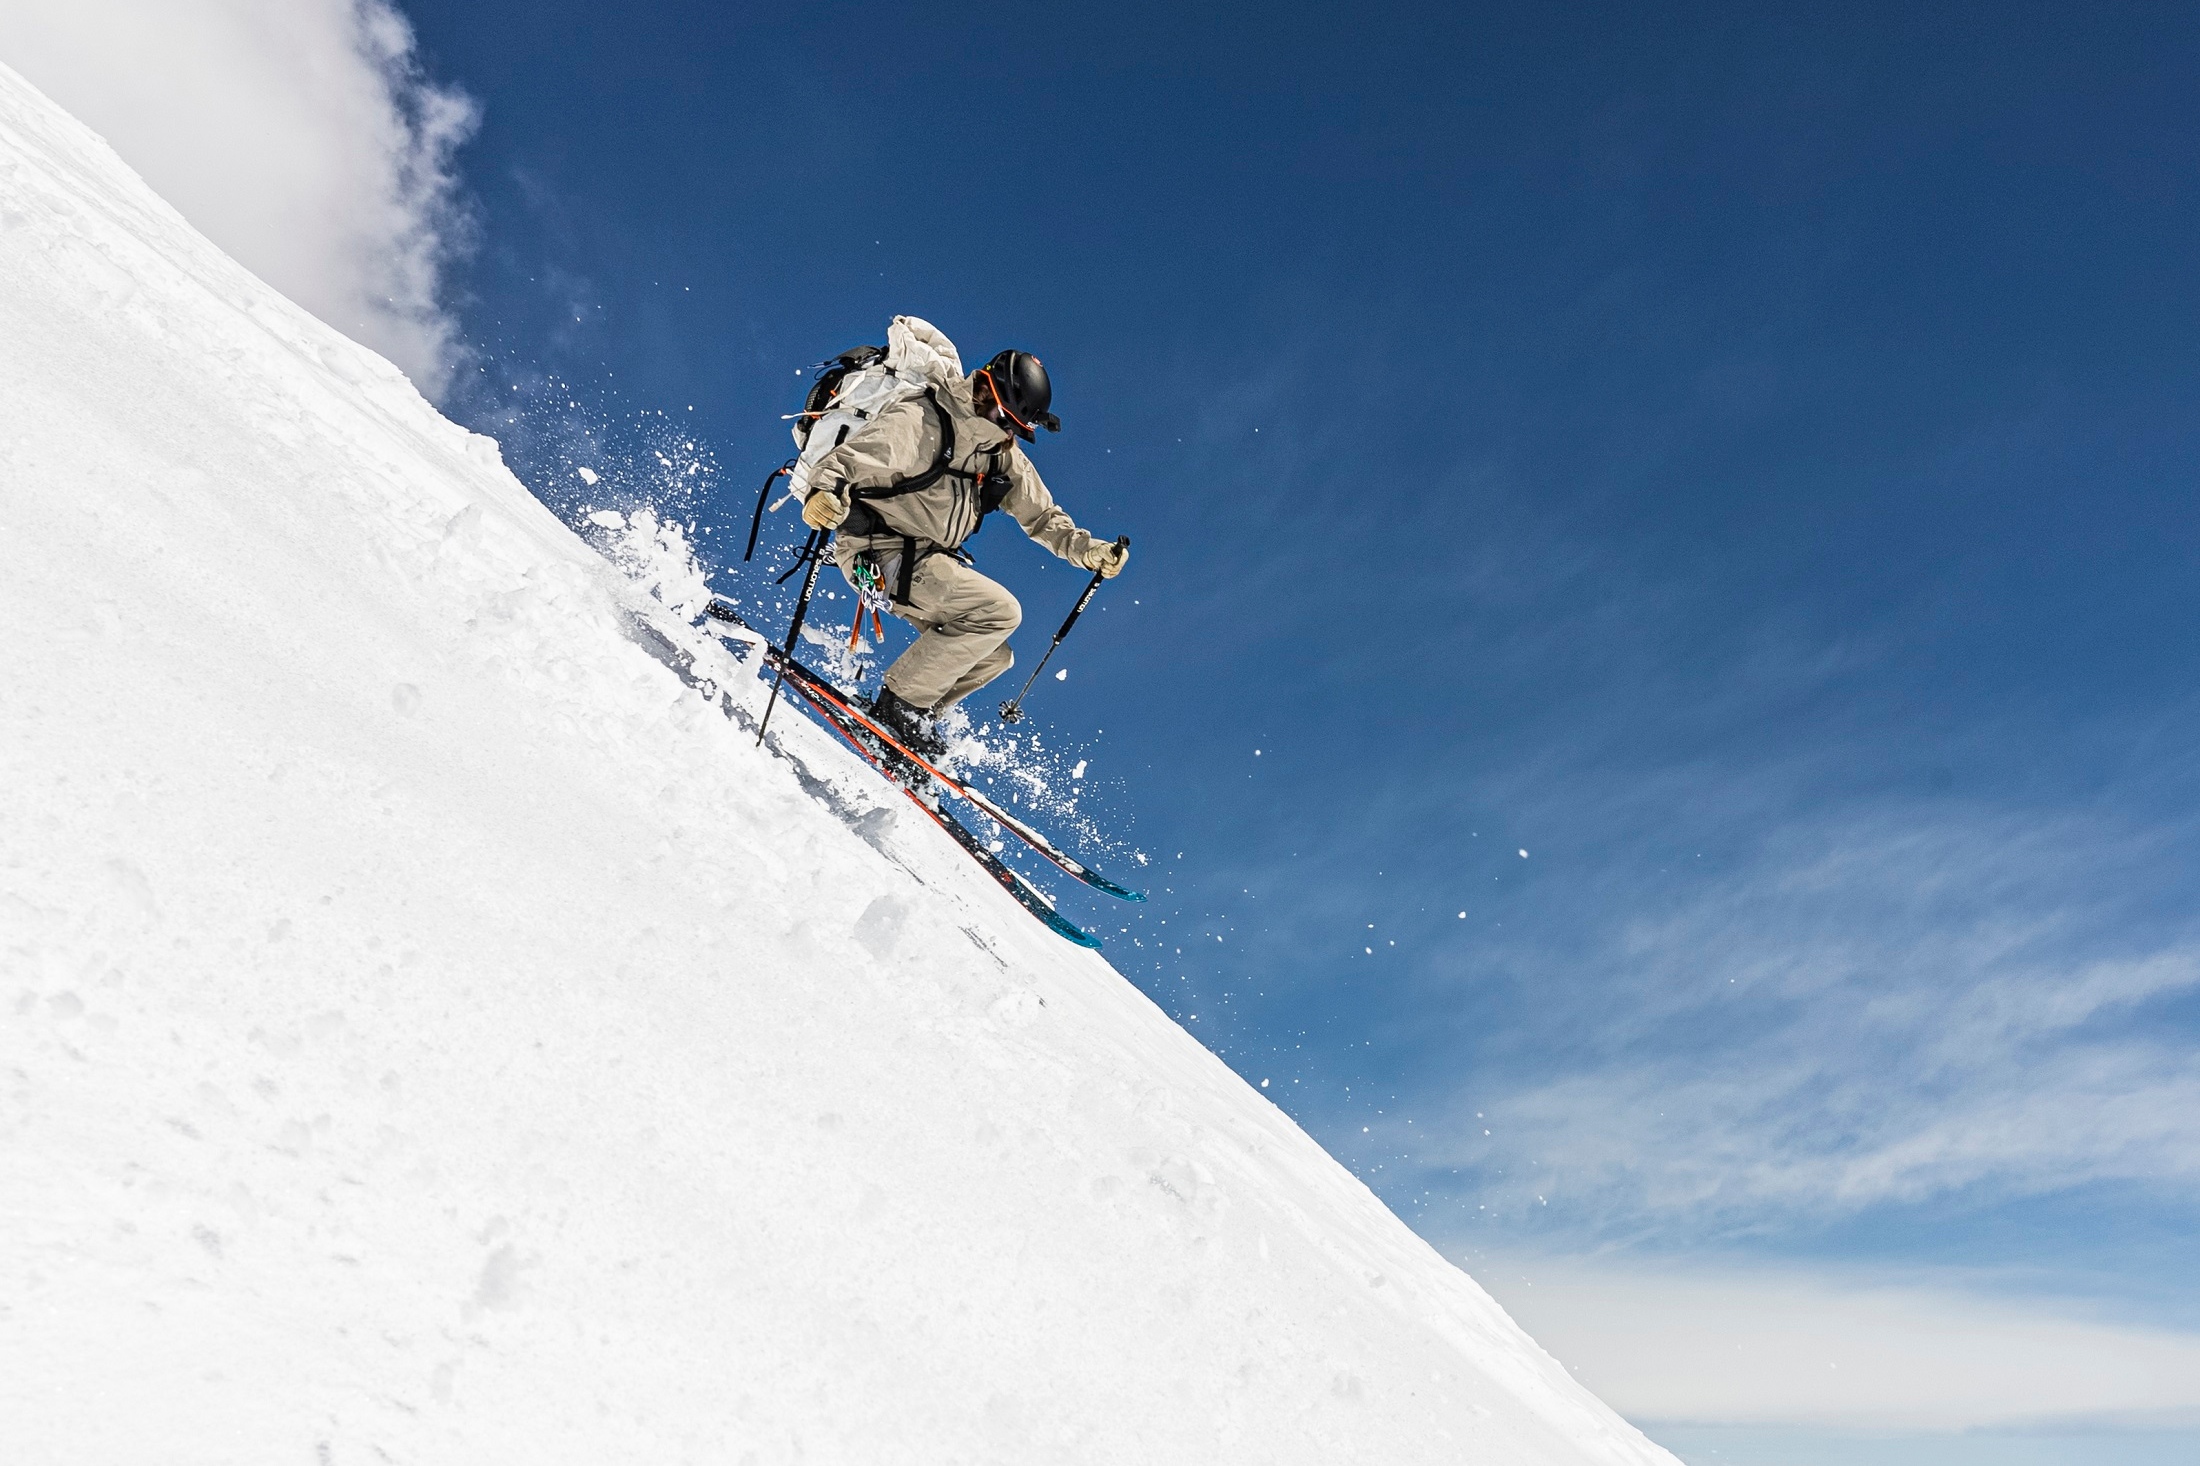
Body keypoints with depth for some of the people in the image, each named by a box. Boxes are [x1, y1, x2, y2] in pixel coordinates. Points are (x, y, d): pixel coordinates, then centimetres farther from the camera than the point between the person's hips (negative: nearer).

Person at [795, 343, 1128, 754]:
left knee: (991, 657, 9)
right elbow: (849, 457, -24)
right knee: (1000, 611, -22)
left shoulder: (1003, 455, 9)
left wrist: (1089, 551, 2)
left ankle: (909, 717, 15)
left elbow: (1041, 514, 15)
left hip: (928, 559, 9)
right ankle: (900, 700, -14)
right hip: (878, 552, -9)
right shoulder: (920, 421, -15)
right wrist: (824, 492, -45)